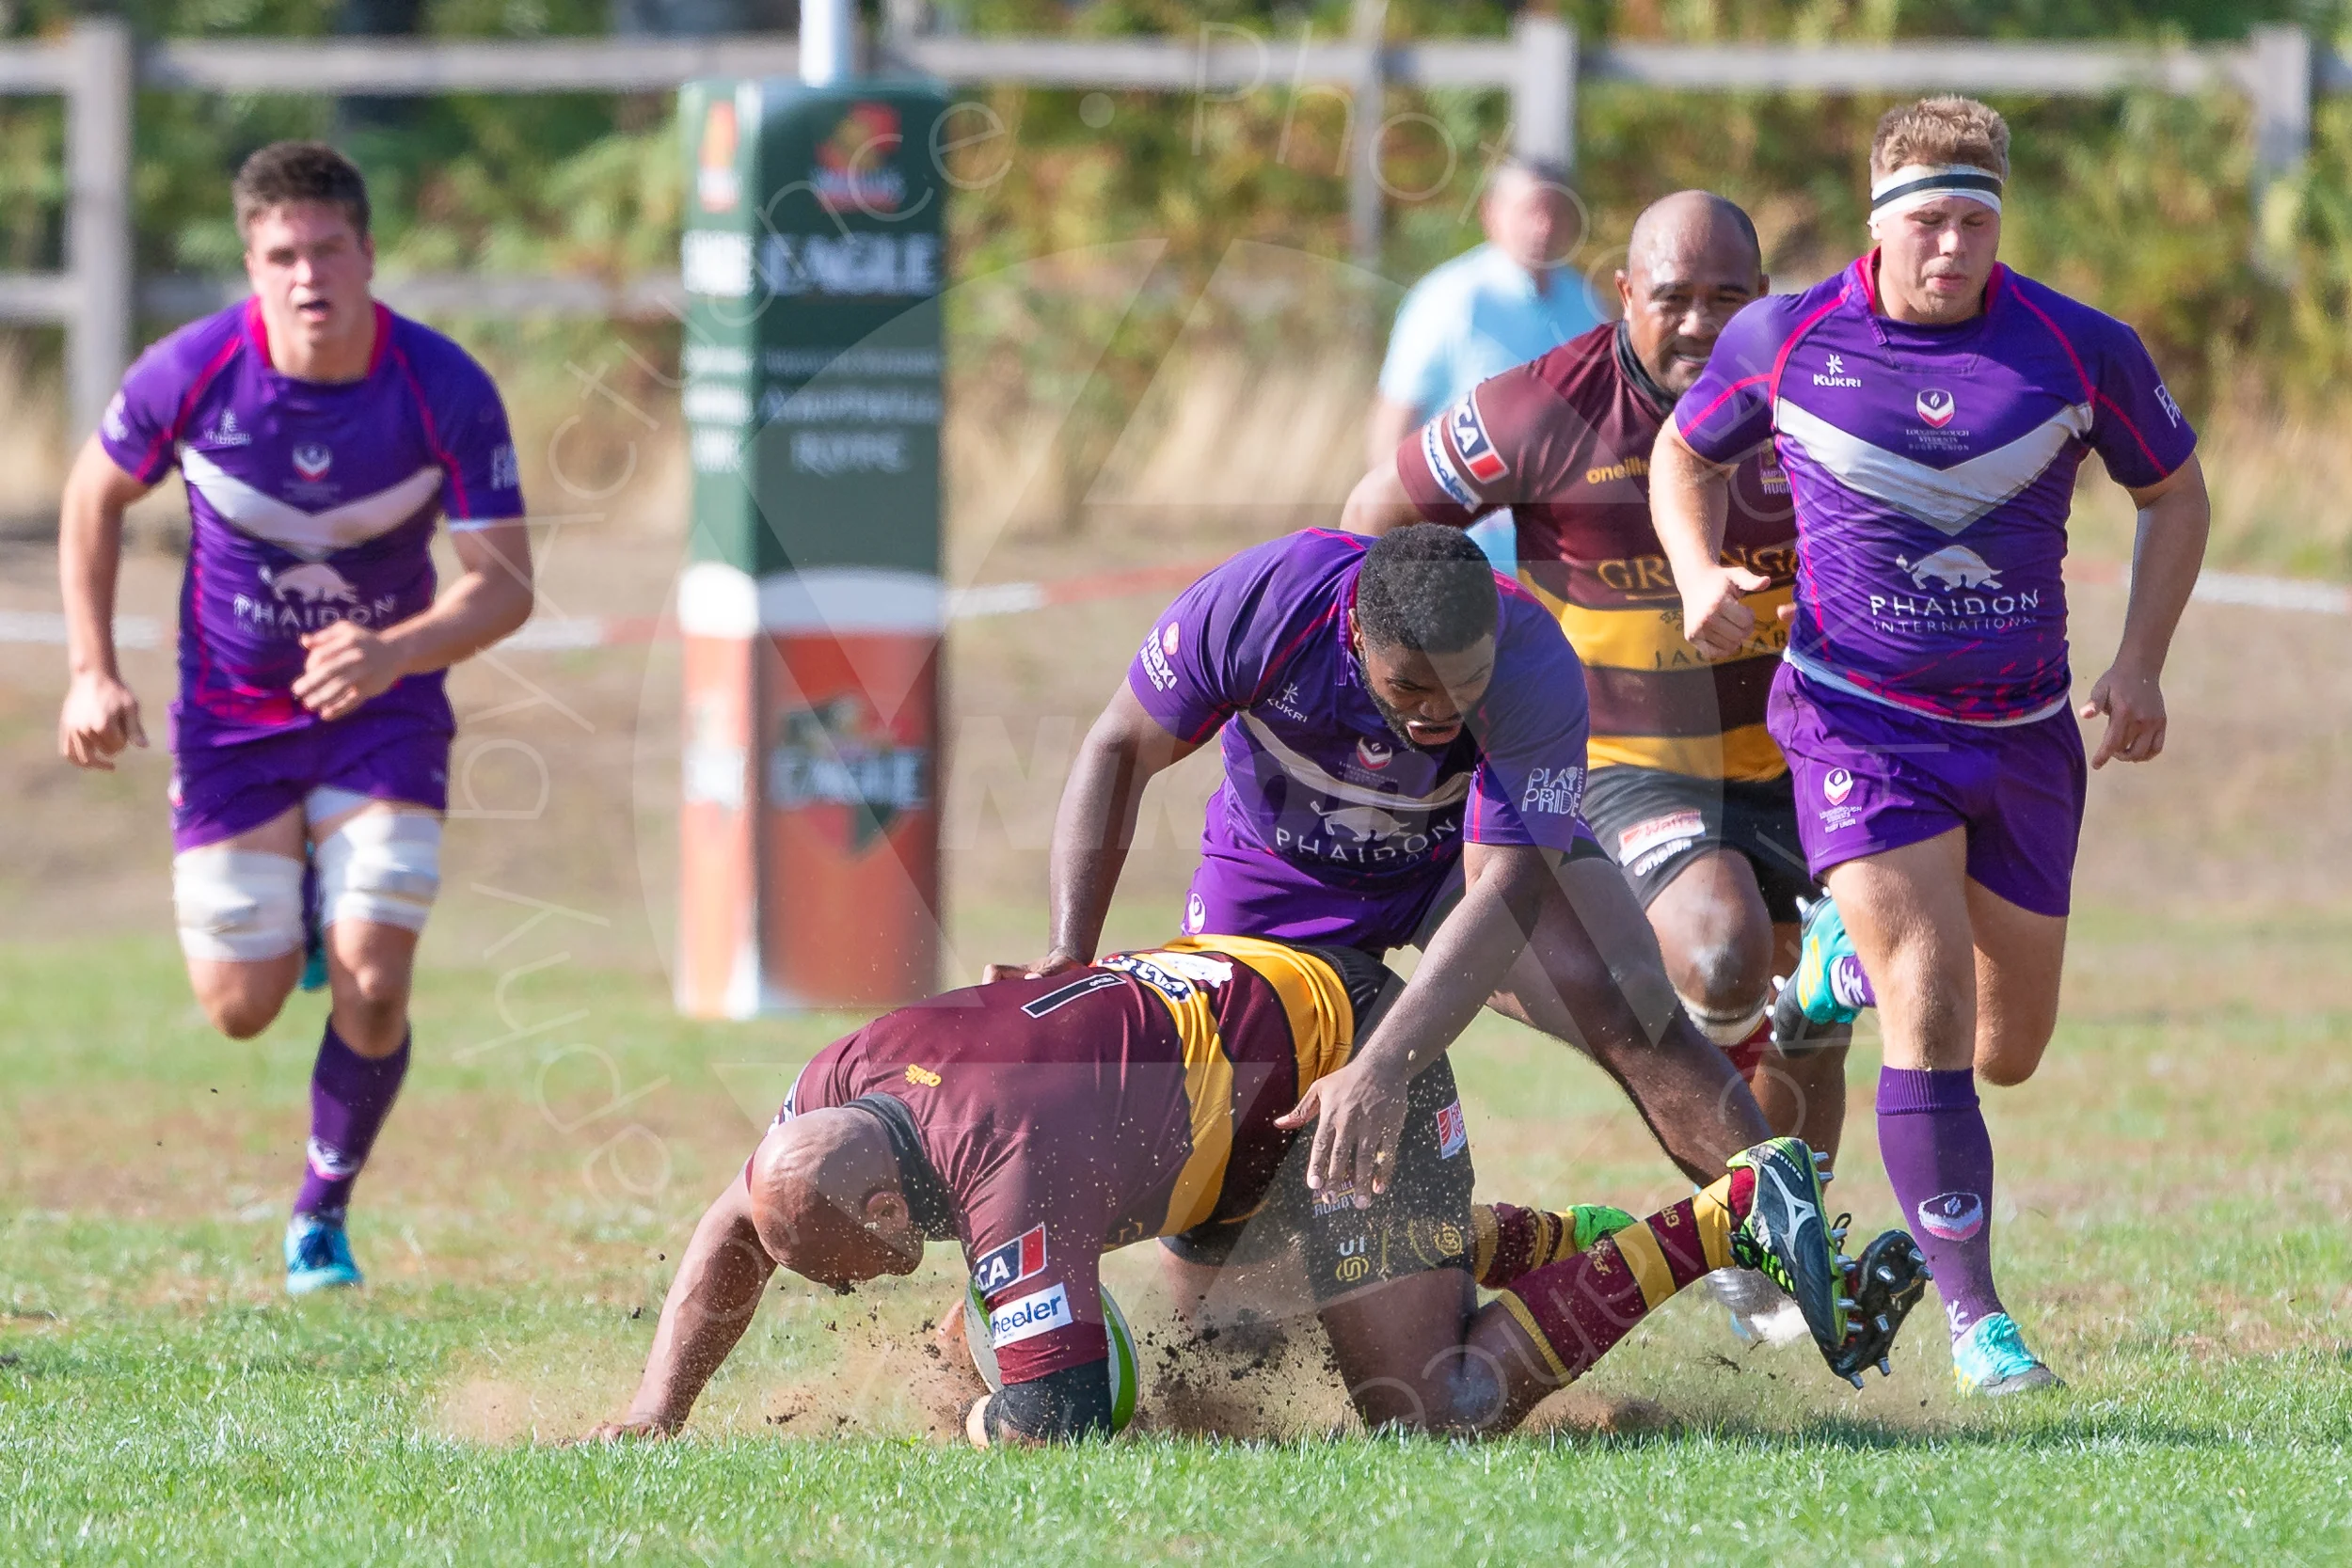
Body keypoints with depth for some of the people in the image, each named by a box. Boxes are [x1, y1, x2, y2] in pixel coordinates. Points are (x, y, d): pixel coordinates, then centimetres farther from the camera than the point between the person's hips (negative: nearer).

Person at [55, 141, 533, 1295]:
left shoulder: (447, 392, -20)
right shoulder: (192, 374, -19)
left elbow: (505, 584, -15)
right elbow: (94, 496, 1)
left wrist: (391, 655, -34)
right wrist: (91, 670, -6)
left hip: (383, 710, -1)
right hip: (231, 713, 1)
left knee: (371, 987, -15)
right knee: (241, 1009, 0)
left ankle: (323, 1214, 10)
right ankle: (283, 905, 38)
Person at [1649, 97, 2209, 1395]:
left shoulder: (2082, 352, -9)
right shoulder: (1780, 340, -8)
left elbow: (2173, 492, 7)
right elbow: (1685, 454, 11)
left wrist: (2139, 664, -5)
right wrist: (1699, 571, -9)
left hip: (2026, 733, 3)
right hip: (1859, 720, -3)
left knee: (2009, 1051, 12)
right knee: (1932, 1011, -20)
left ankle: (1852, 956, 45)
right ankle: (1973, 1317, -14)